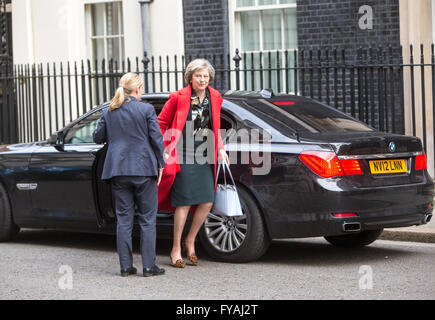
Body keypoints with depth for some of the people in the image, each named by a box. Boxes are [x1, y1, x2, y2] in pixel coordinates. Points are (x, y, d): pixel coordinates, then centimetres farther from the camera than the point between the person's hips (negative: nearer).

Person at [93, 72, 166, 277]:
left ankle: (126, 266, 6)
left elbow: (98, 137, 12)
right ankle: (148, 266, 2)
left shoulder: (109, 112, 6)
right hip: (144, 170, -3)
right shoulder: (146, 110, -5)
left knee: (123, 218, 7)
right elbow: (157, 140, -6)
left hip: (118, 170, 3)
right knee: (147, 218, 4)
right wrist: (160, 165, 3)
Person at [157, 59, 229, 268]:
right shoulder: (178, 98, -6)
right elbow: (161, 123, 2)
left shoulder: (215, 98, 9)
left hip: (205, 159, 5)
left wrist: (219, 148, 12)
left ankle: (190, 241, 21)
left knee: (207, 202, 0)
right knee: (184, 203, -5)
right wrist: (163, 149, -5)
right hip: (183, 158, -5)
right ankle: (176, 249, 7)